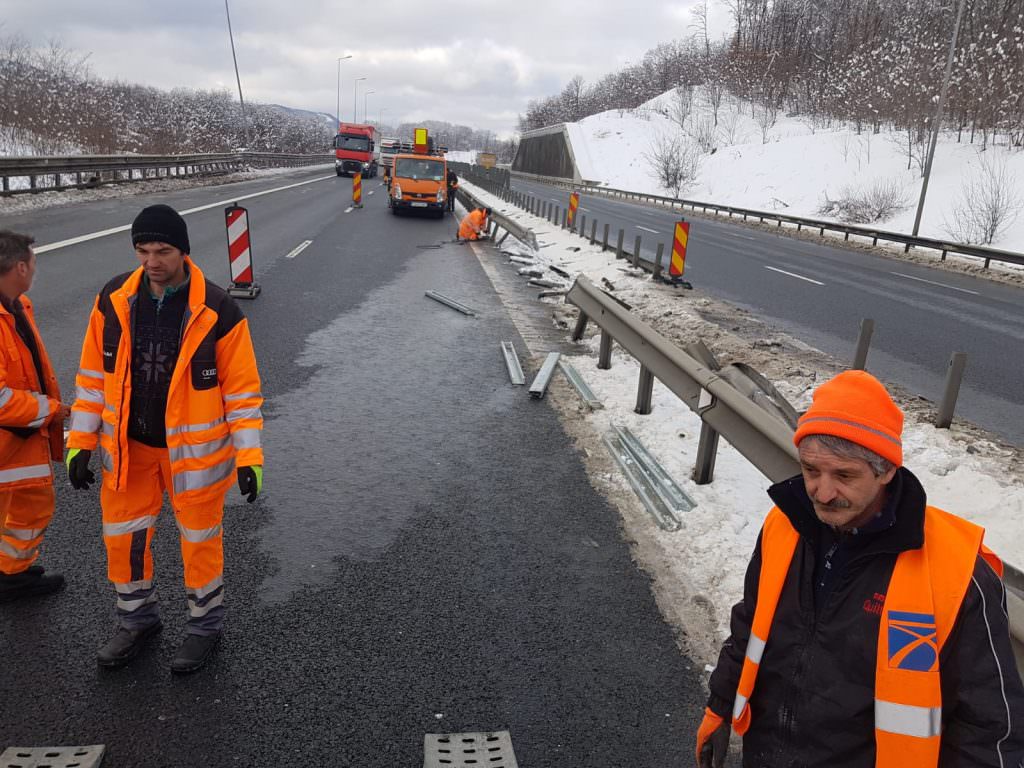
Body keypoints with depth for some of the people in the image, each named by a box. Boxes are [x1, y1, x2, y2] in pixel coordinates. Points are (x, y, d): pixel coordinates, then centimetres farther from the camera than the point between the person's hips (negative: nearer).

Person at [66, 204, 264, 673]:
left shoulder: (217, 310, -18)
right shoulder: (114, 299, -6)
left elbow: (242, 387, -12)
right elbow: (94, 374, 3)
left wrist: (249, 457, -14)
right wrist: (81, 442, 3)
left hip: (194, 449, -4)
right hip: (128, 447, 4)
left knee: (199, 539, 12)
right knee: (122, 537, 16)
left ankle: (205, 624, 35)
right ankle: (138, 619, 41)